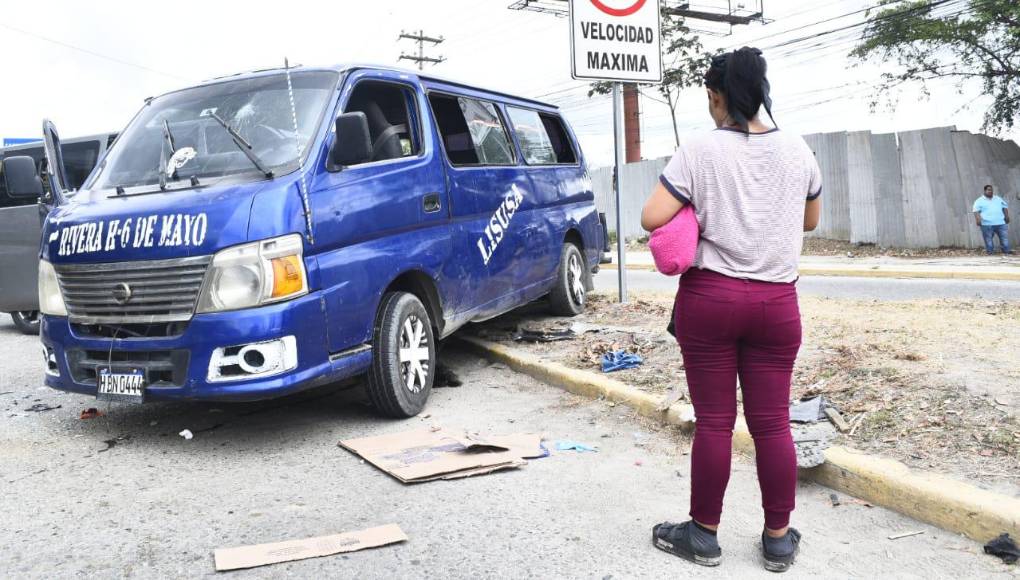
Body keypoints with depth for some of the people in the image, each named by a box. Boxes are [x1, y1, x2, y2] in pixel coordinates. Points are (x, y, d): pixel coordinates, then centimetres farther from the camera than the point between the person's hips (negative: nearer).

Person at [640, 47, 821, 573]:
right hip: (777, 303, 3)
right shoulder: (797, 150, 5)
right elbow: (810, 220, 19)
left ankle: (703, 534, 18)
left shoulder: (700, 151, -7)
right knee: (772, 422, 9)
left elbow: (651, 219, -12)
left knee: (713, 421, 5)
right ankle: (779, 539, 20)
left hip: (709, 297, -3)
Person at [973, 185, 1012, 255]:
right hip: (987, 224, -4)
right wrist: (978, 219, -21)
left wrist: (1007, 216, 12)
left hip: (1000, 222, 4)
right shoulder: (979, 201, 3)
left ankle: (1006, 250, 11)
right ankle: (990, 251, 7)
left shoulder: (998, 199, 18)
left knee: (1004, 237, 3)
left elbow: (1005, 207, 23)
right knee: (988, 239, -1)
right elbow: (976, 211, -7)